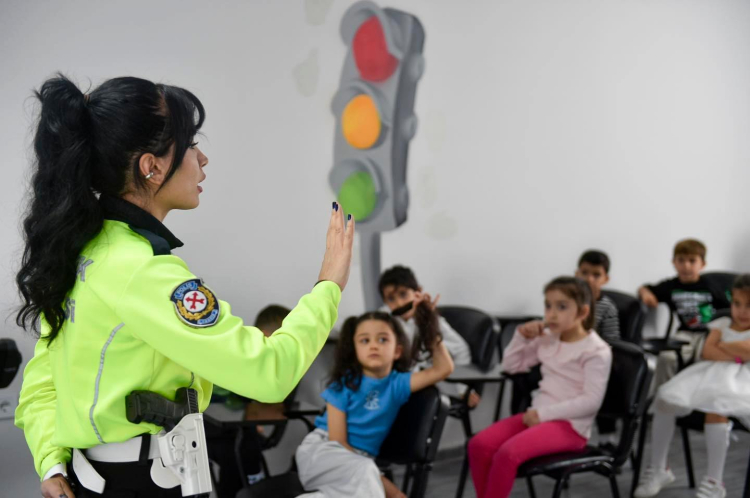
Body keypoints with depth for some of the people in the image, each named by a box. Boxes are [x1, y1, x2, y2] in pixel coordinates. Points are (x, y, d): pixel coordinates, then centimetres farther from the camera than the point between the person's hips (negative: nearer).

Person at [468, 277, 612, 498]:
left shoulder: (596, 351, -10)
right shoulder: (546, 340, 13)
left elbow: (591, 401, -18)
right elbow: (510, 365, 20)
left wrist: (544, 413, -20)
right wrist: (522, 336, 2)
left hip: (570, 425, -7)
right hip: (538, 416, 7)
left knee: (508, 453, -30)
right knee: (479, 444, -16)